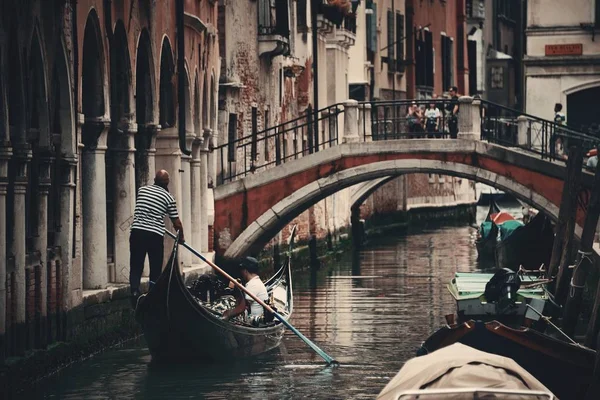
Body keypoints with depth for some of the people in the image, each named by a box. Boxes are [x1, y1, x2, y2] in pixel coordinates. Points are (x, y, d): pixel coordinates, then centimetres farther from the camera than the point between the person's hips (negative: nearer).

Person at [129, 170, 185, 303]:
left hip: (137, 232, 2)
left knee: (136, 267, 5)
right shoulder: (168, 197, 0)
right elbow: (177, 223, 3)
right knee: (155, 270, 8)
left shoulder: (142, 190, 10)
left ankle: (135, 294, -7)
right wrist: (181, 236, 20)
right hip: (155, 235, -2)